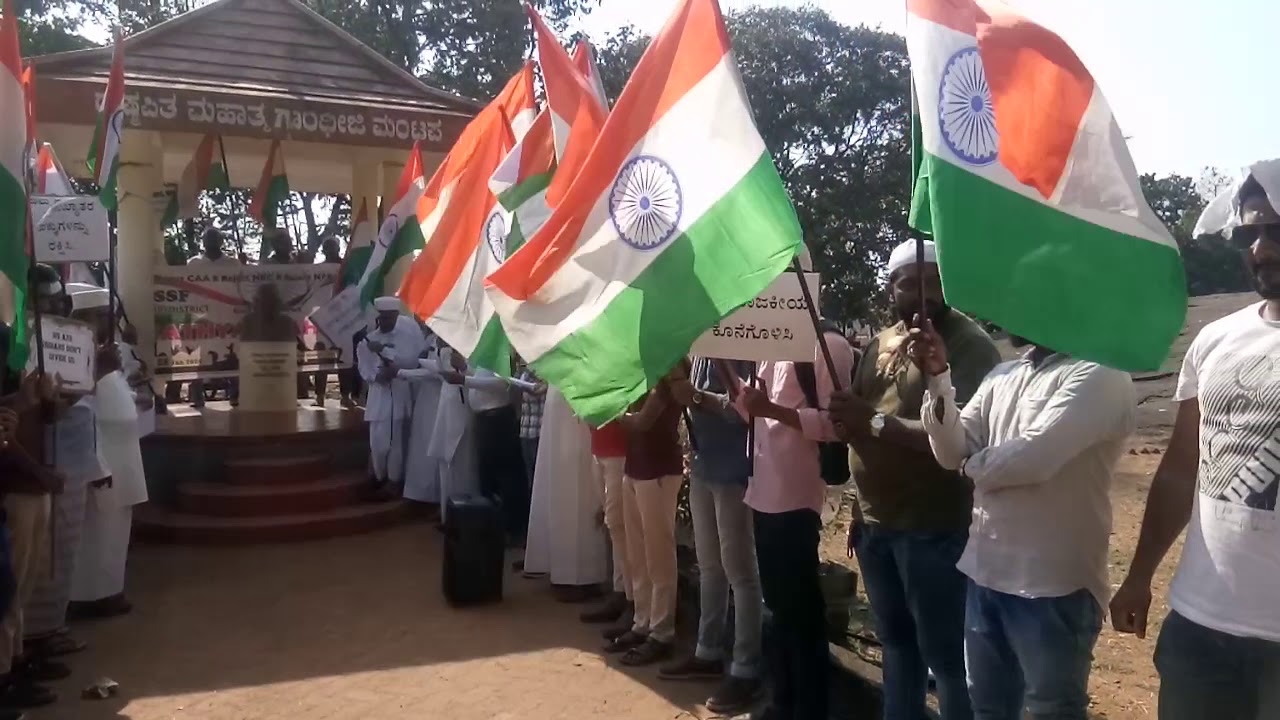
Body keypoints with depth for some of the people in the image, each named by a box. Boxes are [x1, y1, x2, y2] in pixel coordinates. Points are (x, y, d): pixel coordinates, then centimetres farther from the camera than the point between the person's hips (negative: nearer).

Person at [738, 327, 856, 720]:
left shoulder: (828, 346, -10)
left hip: (796, 498, -8)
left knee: (801, 608, 4)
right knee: (778, 605, 18)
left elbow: (832, 423, -16)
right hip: (764, 494, 8)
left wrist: (772, 409, -23)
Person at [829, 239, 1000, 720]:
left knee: (945, 653, 3)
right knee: (895, 642, 20)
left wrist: (875, 421, -25)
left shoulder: (970, 345, -12)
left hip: (935, 529, -7)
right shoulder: (880, 344, 11)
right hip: (876, 524, 7)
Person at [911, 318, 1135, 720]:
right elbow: (952, 452, 3)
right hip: (985, 571, 7)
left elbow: (1034, 456, -26)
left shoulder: (1099, 374, -14)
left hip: (1053, 584, -7)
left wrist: (975, 466, -6)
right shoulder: (1002, 376, 10)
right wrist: (938, 377, -10)